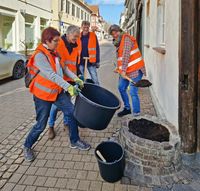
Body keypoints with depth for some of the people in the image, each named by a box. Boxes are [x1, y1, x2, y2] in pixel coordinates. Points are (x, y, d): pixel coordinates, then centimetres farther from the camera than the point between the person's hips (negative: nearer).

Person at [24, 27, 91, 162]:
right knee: (41, 125, 2)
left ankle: (75, 141, 22)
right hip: (43, 94, -7)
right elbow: (52, 75, -31)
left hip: (57, 91, 8)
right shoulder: (40, 56, -22)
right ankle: (27, 147, 27)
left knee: (72, 113, 5)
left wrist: (76, 79, 0)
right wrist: (68, 87, -35)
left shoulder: (54, 53, 5)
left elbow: (64, 68, 11)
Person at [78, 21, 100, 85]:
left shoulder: (93, 35, 0)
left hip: (91, 62, -1)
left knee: (95, 80, 2)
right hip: (80, 62, 2)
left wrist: (97, 61, -3)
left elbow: (97, 49, 0)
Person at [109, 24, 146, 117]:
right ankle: (127, 108, 30)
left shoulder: (126, 38, -11)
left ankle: (136, 114, -3)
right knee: (121, 88, 15)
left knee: (133, 92, -12)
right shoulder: (119, 42, 17)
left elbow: (126, 55, -19)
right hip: (125, 71, 10)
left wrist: (123, 70, -22)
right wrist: (118, 68, 10)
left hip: (135, 70, -10)